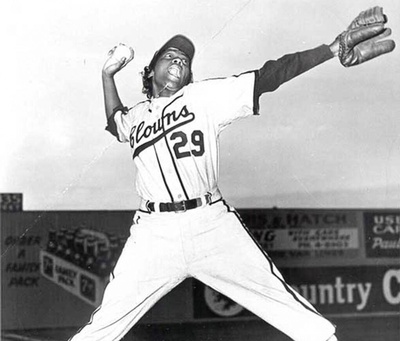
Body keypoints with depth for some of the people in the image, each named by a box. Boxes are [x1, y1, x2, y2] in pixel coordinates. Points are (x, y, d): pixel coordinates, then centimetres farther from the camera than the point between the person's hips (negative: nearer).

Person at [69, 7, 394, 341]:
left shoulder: (205, 97, 8)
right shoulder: (136, 116, 18)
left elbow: (266, 77, -1)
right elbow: (115, 122, 43)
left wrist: (334, 48, -9)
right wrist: (108, 75, 34)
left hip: (212, 224, -2)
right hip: (155, 234, 2)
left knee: (285, 304, -5)